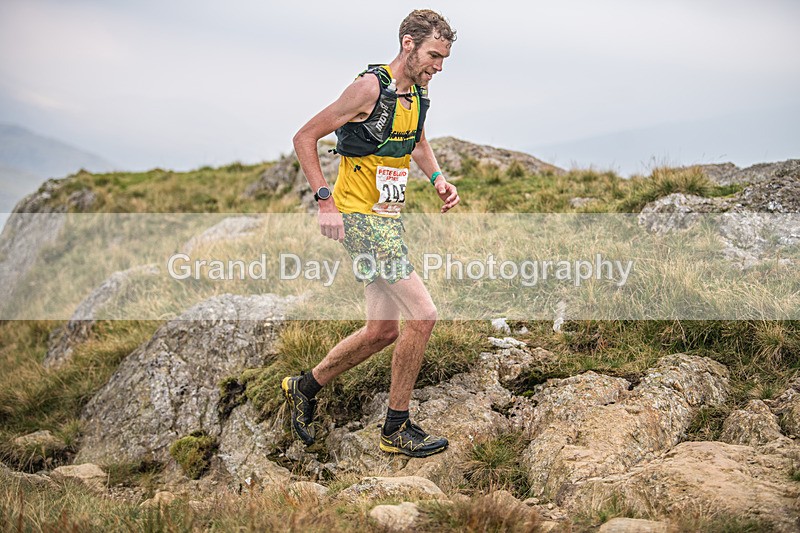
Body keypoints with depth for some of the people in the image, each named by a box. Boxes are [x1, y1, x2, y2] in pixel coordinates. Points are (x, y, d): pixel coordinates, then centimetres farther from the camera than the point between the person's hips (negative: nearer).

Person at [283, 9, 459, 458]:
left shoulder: (420, 91, 10)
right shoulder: (371, 87, -15)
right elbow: (305, 138, -13)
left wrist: (438, 177, 10)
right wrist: (325, 201, -19)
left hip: (389, 219, 9)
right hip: (360, 217, -9)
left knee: (384, 331, 12)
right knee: (422, 314, -15)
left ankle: (305, 387, 31)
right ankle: (398, 429, -2)